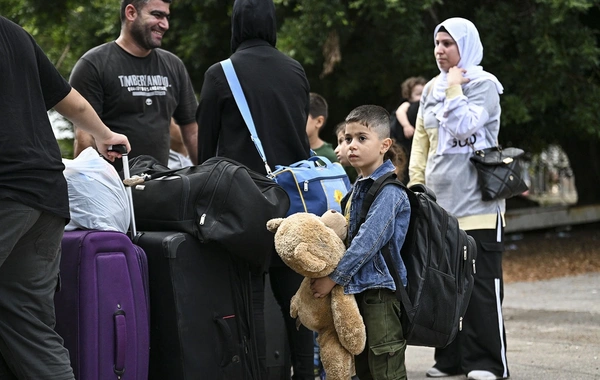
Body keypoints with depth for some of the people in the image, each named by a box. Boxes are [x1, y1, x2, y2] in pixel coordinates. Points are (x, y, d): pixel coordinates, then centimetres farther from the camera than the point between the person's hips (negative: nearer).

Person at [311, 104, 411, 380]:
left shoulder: (389, 190, -14)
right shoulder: (357, 188, 15)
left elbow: (368, 240, -20)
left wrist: (333, 278, -18)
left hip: (381, 292, -9)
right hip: (358, 289, 9)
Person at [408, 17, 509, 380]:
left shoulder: (484, 85, -2)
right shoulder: (433, 90, 16)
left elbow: (463, 127, -17)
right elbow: (421, 142, 18)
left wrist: (455, 88, -9)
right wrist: (415, 186, 10)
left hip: (477, 203, -6)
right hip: (438, 201, 6)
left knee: (481, 284, -4)